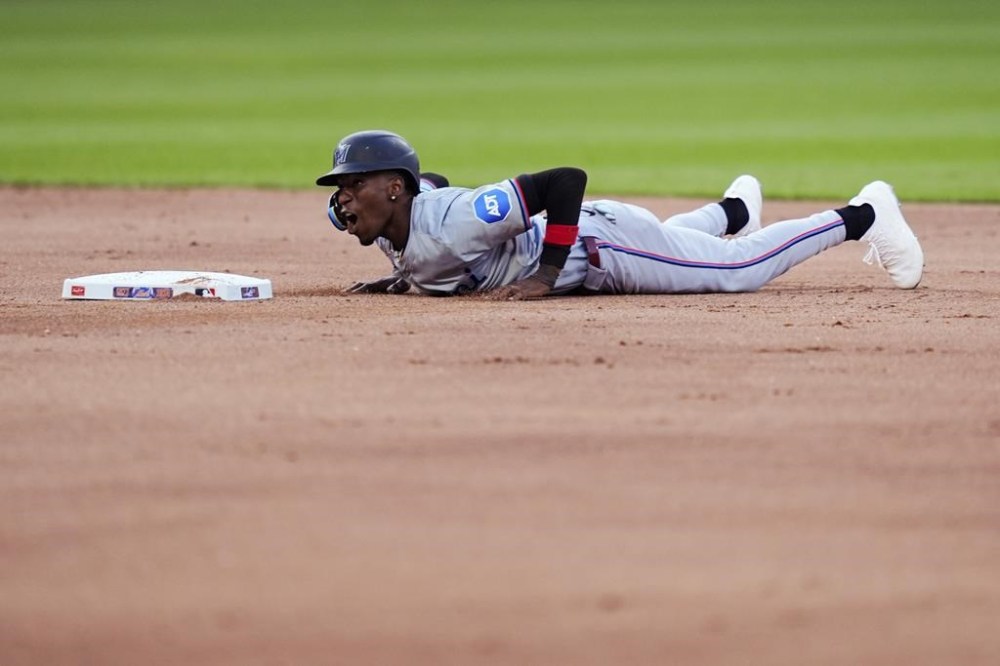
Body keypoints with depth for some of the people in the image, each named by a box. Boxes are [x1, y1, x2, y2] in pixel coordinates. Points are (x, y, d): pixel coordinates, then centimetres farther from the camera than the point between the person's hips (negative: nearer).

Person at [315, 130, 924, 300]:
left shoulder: (454, 219, -37)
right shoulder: (392, 225, -11)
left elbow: (566, 178, -39)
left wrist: (545, 278, -40)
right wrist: (404, 277, -6)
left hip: (603, 245, -8)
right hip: (584, 254, 8)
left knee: (742, 269, 7)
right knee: (667, 239, 38)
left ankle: (862, 214, 24)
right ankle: (733, 209, 66)